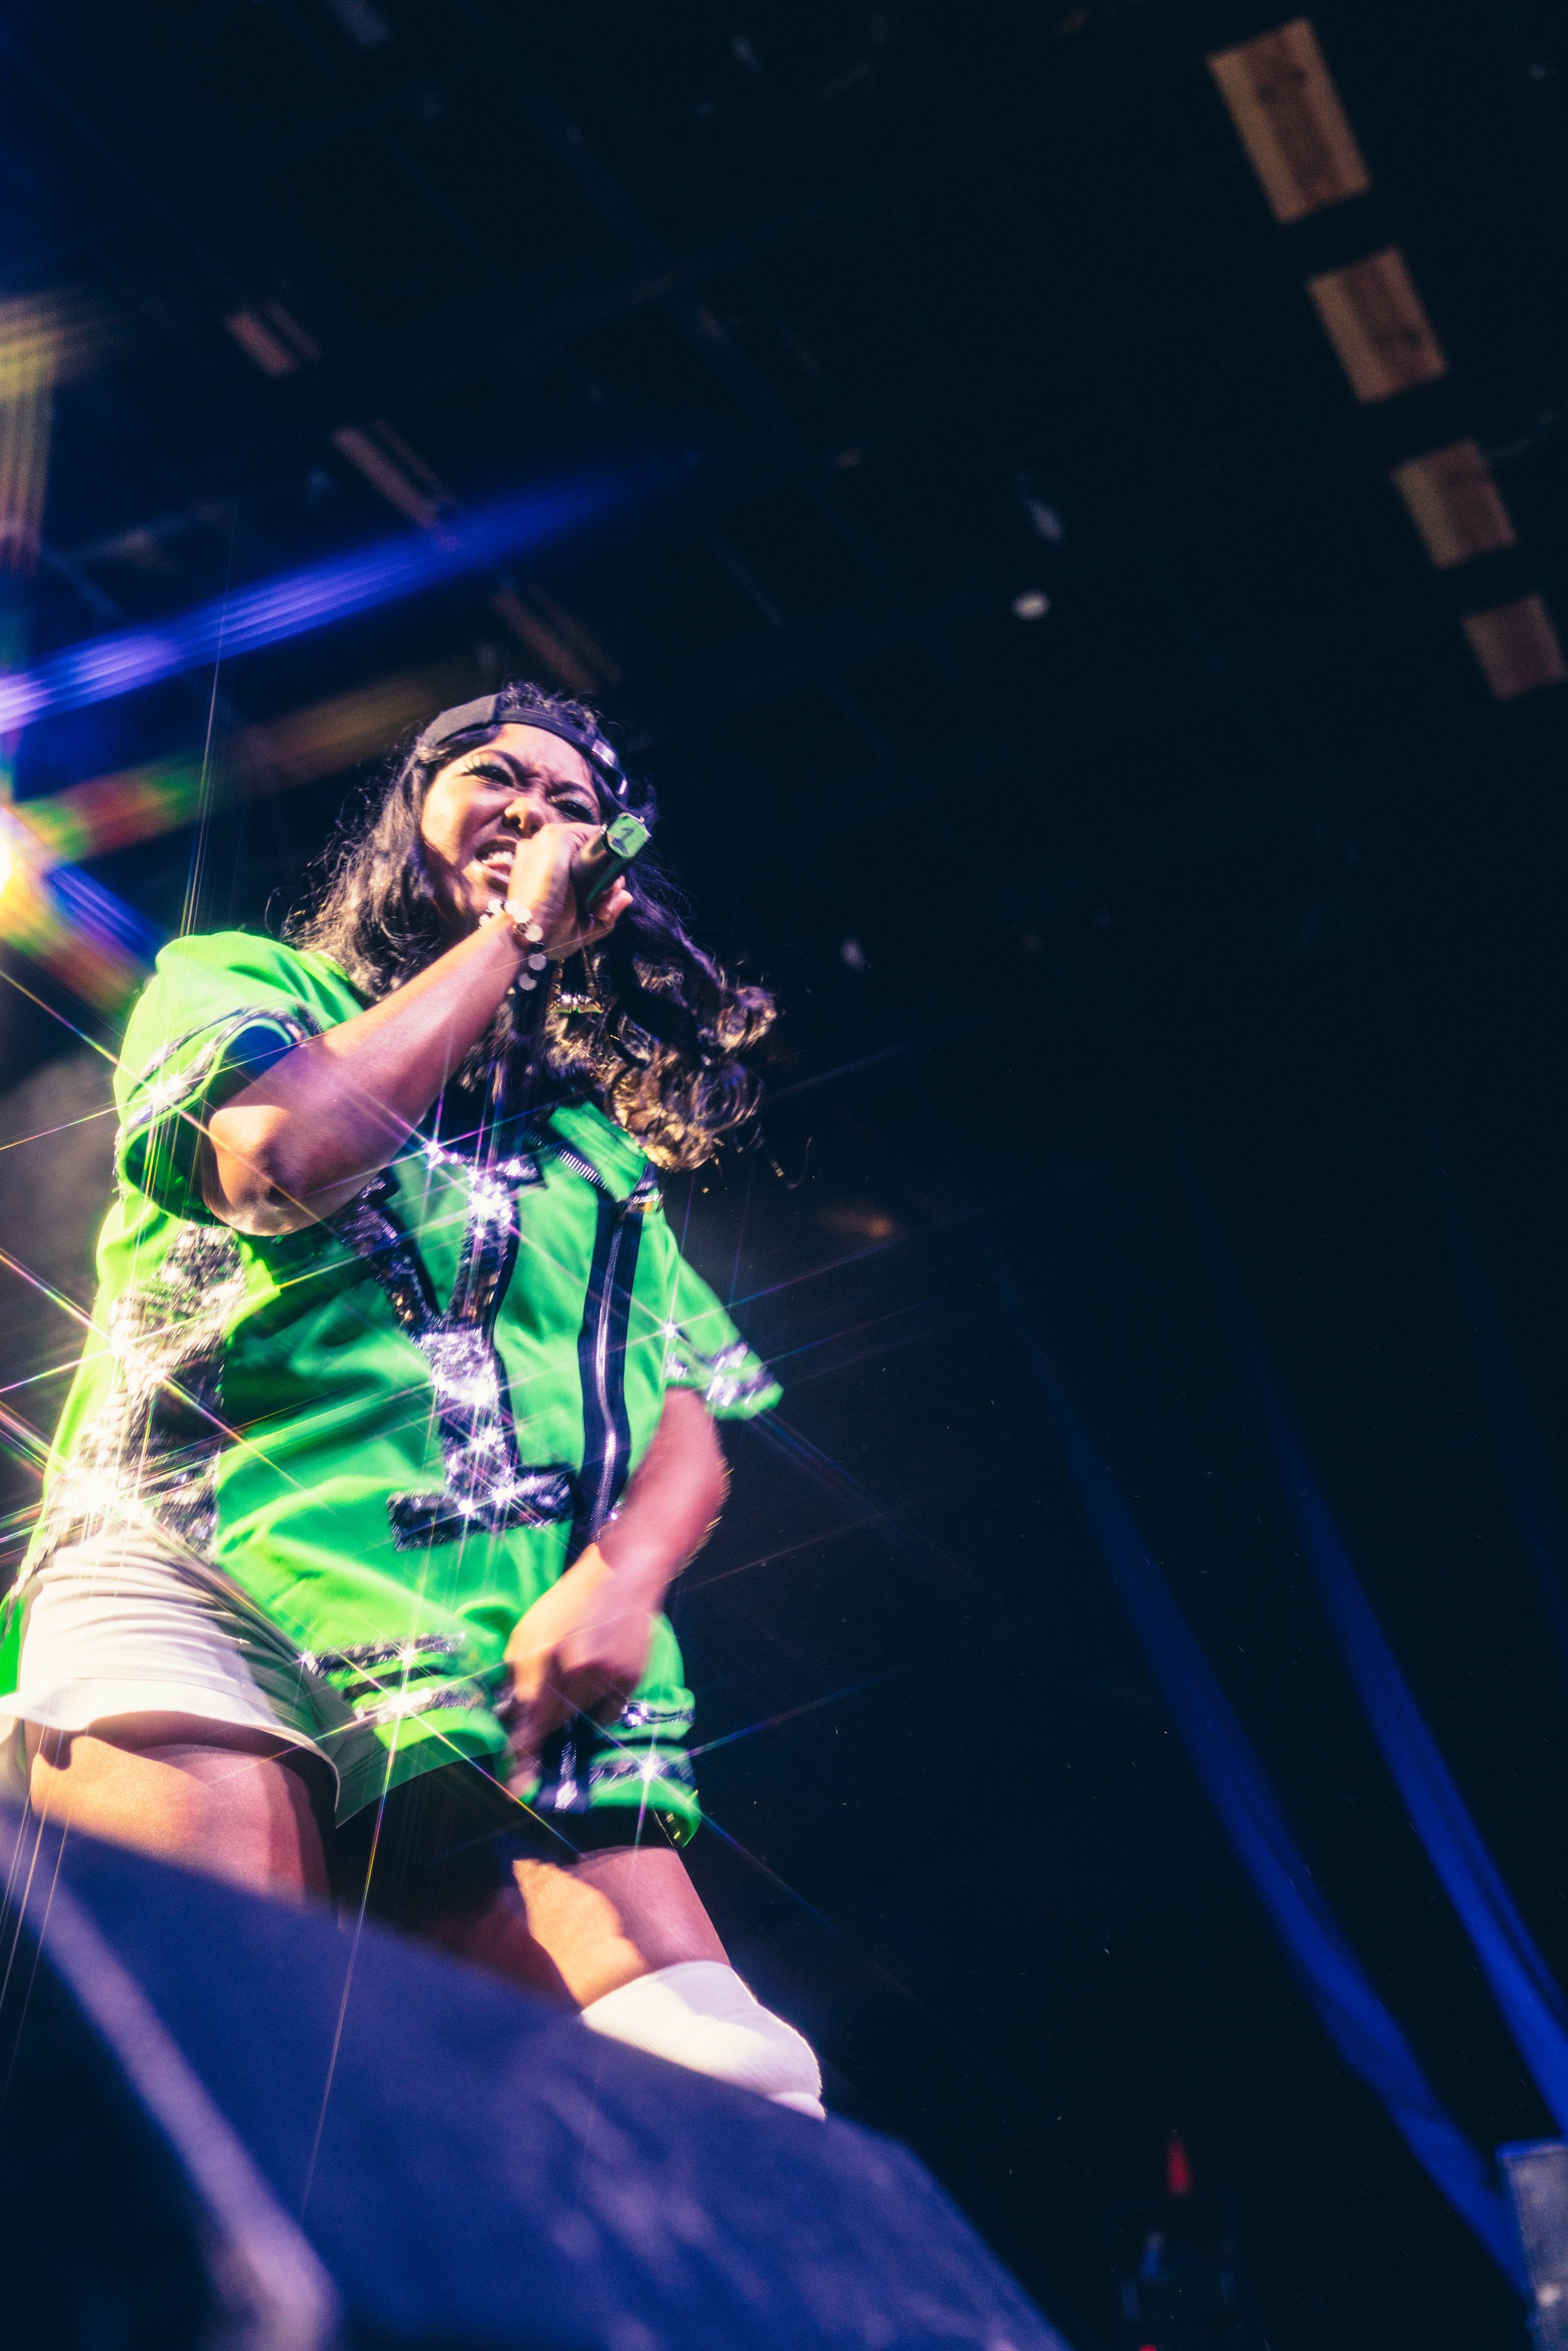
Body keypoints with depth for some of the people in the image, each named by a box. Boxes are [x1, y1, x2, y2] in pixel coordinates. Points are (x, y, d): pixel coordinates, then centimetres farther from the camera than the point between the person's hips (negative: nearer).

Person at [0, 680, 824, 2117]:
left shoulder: (603, 1146, 30)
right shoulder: (237, 982, 20)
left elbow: (690, 1425, 20)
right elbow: (284, 1153, -4)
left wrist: (623, 1575, -4)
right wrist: (511, 937, 8)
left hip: (509, 1685, 4)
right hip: (196, 1579, -3)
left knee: (727, 2091, -21)